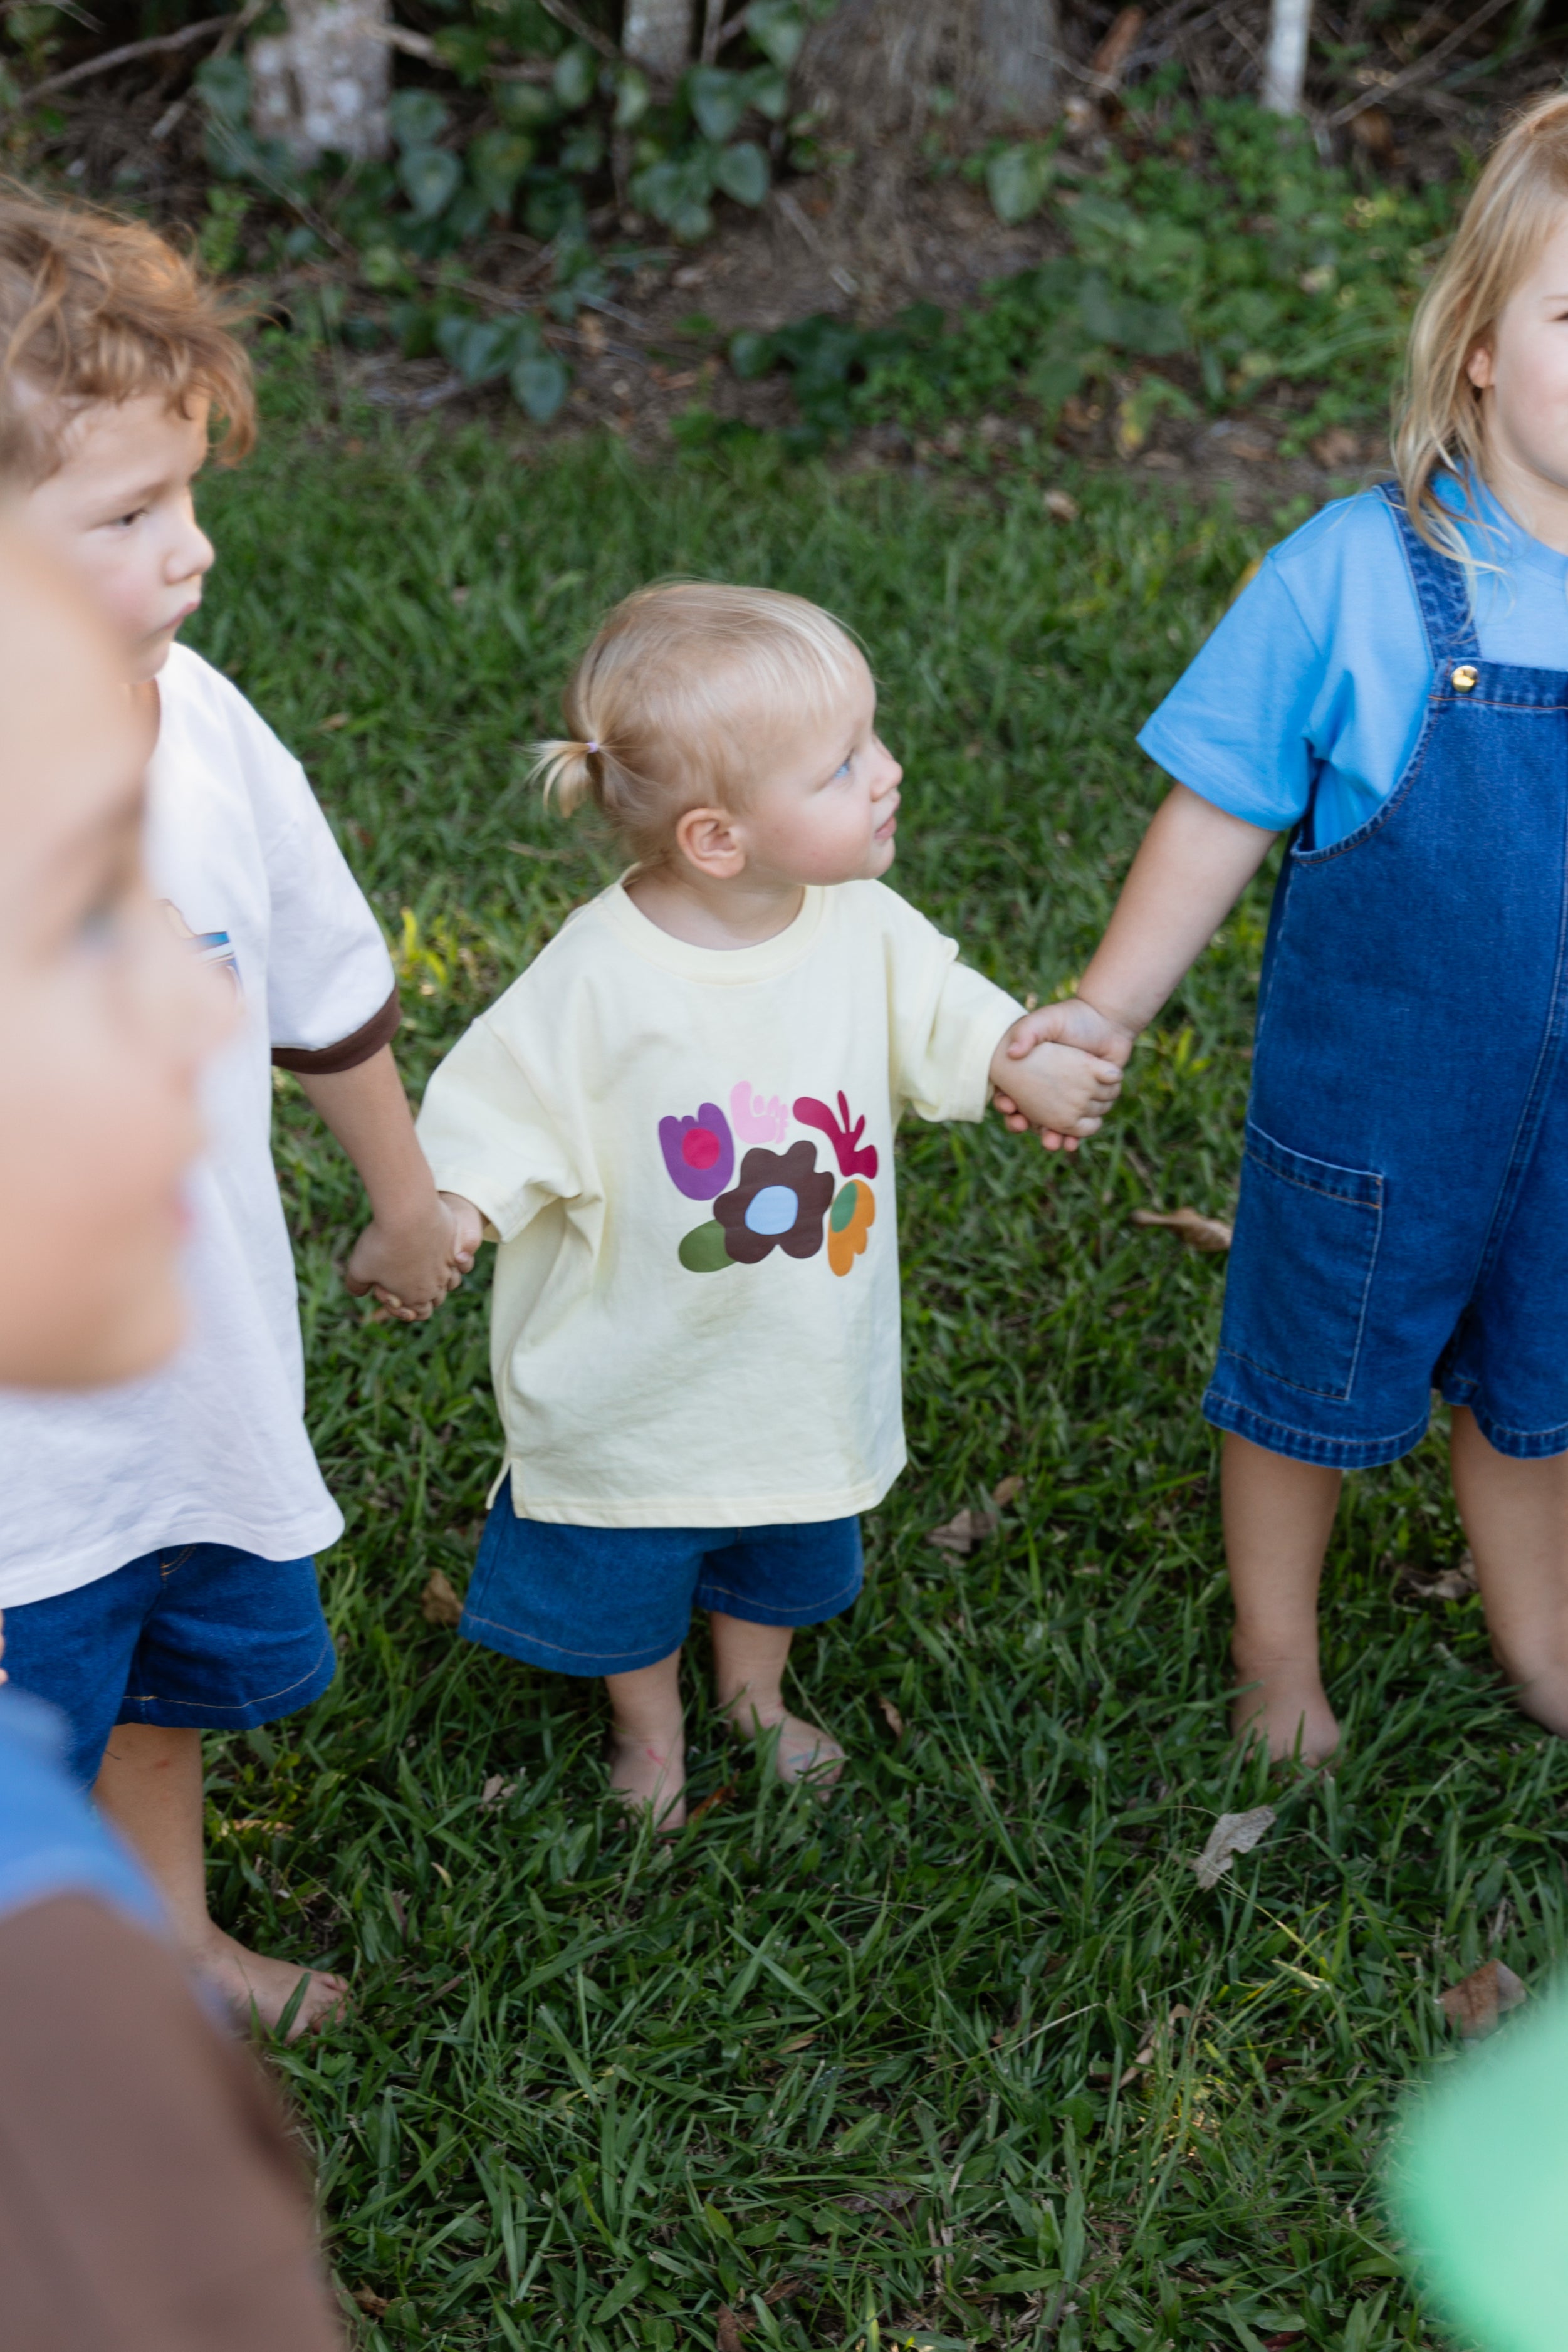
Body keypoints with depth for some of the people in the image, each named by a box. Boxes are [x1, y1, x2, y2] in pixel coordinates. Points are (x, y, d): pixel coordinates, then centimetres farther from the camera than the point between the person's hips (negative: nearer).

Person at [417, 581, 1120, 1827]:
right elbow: (502, 1112, -21)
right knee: (627, 1579, 21)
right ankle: (650, 1727, 51)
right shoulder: (598, 978, -30)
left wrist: (1032, 1065, -9)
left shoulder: (862, 925, -14)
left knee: (791, 1557, 29)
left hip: (810, 1366, 5)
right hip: (643, 1385, -4)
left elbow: (938, 1011, 5)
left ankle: (758, 1697, 59)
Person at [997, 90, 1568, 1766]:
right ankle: (1276, 1651, 45)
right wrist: (1106, 1011, -13)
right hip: (1369, 1104, -3)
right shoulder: (1357, 577, -20)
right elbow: (1225, 814, -11)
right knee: (1311, 1379, 19)